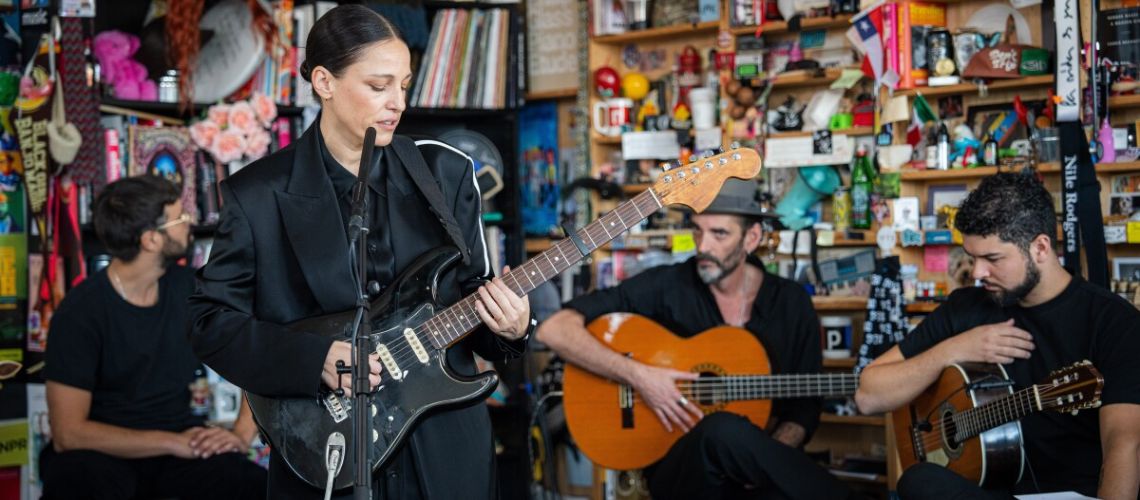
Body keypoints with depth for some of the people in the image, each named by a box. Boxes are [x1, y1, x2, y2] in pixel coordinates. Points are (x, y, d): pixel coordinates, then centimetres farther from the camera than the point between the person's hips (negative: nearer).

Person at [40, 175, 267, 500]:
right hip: (106, 449, -3)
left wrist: (242, 434, -11)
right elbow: (69, 432, -18)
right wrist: (173, 443, -21)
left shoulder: (188, 288, 1)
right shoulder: (81, 311, -12)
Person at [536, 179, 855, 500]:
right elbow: (555, 330, -9)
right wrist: (637, 375, -19)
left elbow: (804, 407, 10)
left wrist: (766, 460, -11)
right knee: (724, 431, -37)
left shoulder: (792, 304, 6)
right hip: (679, 464, -1)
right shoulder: (664, 287, -4)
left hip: (753, 471, 1)